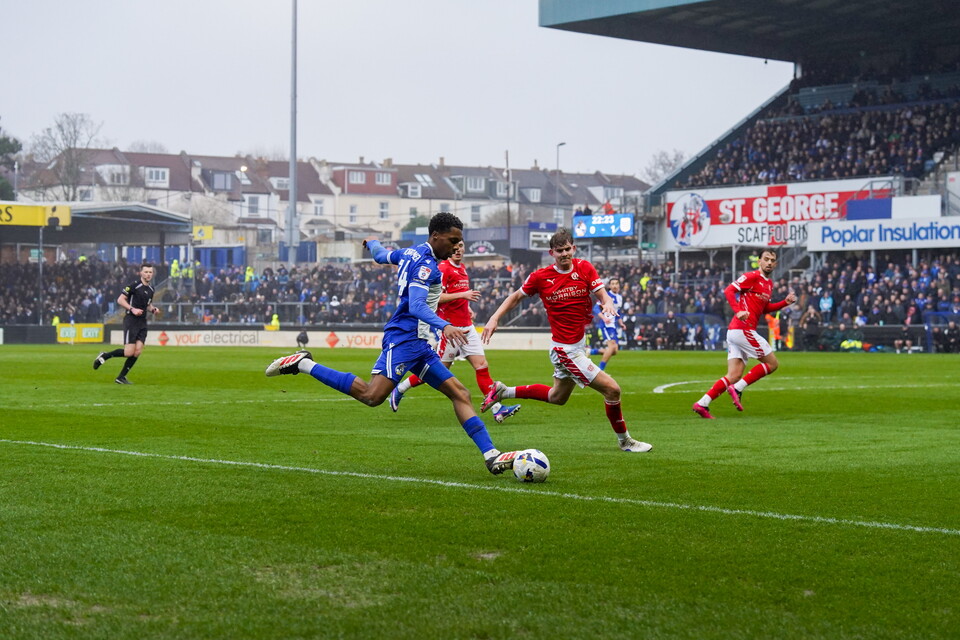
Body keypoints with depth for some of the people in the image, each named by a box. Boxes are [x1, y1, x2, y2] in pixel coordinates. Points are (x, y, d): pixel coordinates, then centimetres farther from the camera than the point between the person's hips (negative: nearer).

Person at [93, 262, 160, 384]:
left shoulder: (151, 289, 14)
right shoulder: (134, 285, -10)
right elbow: (120, 300, -10)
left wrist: (153, 309, 7)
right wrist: (132, 309, -20)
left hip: (142, 322, 7)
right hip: (131, 320, -7)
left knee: (138, 351, -4)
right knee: (129, 352, -13)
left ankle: (121, 377, 5)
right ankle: (104, 356, 10)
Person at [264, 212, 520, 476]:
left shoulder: (410, 253, 18)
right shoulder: (426, 264, -12)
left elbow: (381, 255, 37)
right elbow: (416, 306, -24)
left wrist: (372, 243, 60)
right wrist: (444, 326, -38)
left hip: (417, 344, 11)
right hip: (403, 337, -11)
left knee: (460, 394, 5)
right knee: (372, 396, -24)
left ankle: (492, 457, 1)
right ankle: (303, 364, -13)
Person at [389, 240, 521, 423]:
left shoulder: (462, 268, 15)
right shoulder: (443, 269, -12)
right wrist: (463, 295, -25)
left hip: (467, 327, 8)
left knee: (482, 366, -1)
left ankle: (497, 409, -3)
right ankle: (399, 389, 18)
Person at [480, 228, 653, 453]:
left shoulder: (584, 268, -2)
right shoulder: (540, 277, -10)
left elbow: (602, 295, -9)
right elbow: (516, 296, 4)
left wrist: (607, 304, -32)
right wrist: (494, 318, -5)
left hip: (579, 344, 7)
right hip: (566, 349, -7)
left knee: (557, 397, 26)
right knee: (612, 389, -10)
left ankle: (503, 391, 40)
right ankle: (624, 441, 8)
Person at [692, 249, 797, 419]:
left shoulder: (769, 284, 21)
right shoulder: (752, 277, -6)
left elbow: (764, 308, 33)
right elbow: (728, 290, -15)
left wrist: (785, 302, 21)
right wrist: (738, 311, -28)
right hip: (742, 329, -9)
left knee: (734, 376, 4)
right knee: (772, 363, -3)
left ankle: (702, 403, -2)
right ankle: (737, 389, -5)